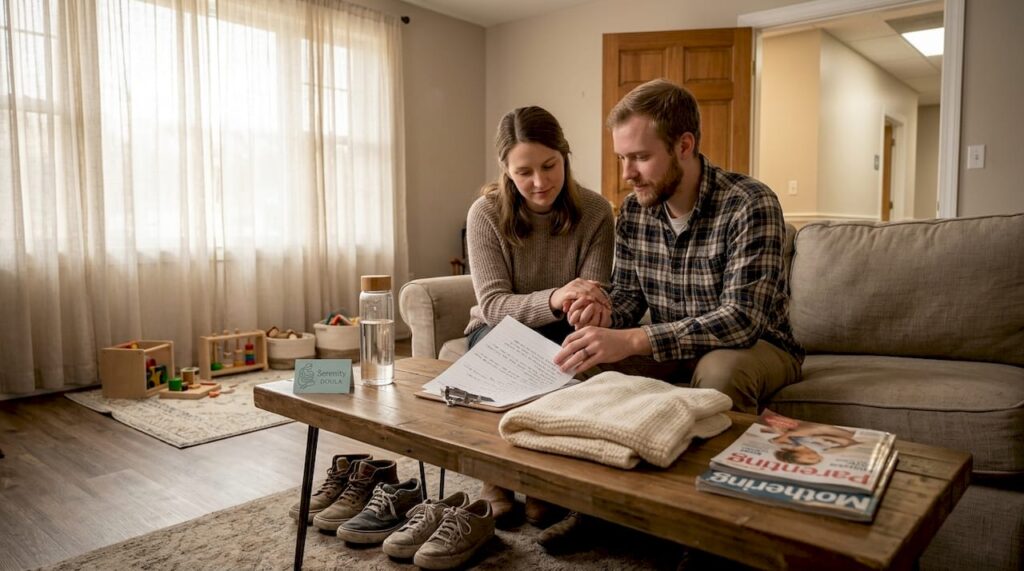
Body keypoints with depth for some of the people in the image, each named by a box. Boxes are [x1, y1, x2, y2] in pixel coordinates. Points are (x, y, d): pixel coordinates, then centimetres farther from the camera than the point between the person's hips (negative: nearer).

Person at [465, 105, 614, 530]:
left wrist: (587, 306, -38)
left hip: (563, 334, 1)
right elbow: (492, 303, -23)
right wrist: (552, 300, -43)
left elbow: (593, 298, -12)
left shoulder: (595, 212, -13)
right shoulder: (486, 213, -15)